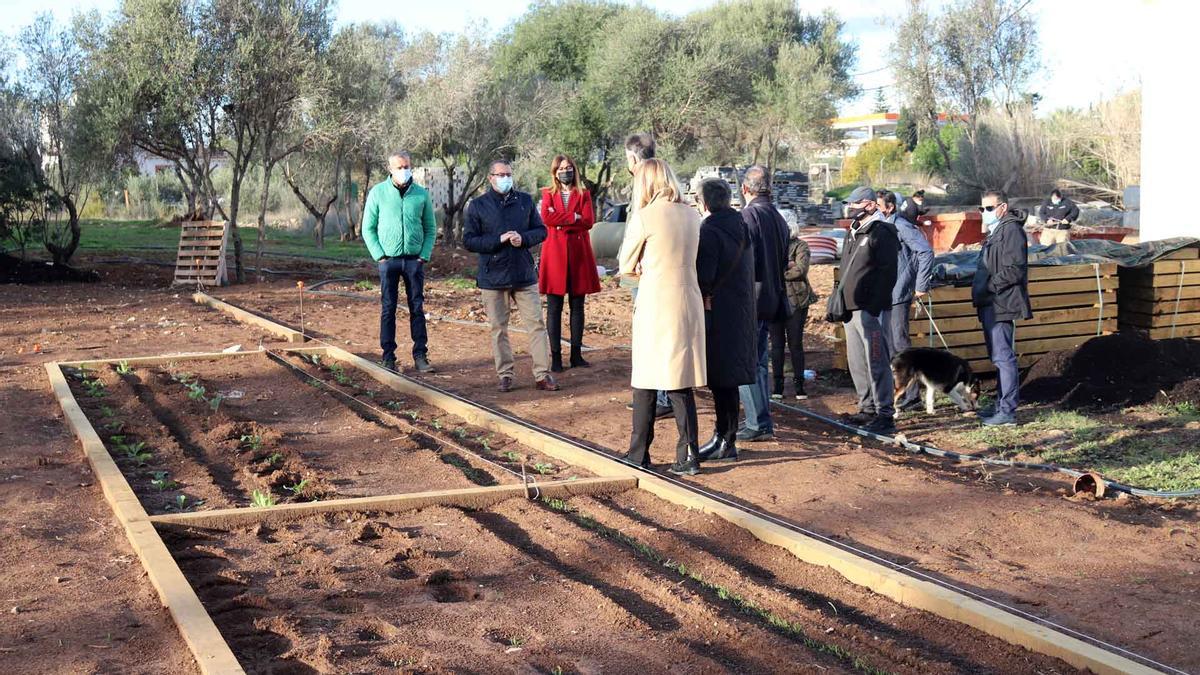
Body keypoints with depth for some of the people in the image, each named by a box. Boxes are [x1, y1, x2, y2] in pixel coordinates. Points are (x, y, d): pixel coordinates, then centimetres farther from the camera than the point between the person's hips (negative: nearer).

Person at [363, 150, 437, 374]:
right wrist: (379, 255, -5)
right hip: (389, 260, -1)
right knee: (388, 309, 3)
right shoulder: (378, 193, 0)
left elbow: (430, 229, 9)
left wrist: (425, 255, -2)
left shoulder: (422, 194, 4)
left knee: (417, 308, 4)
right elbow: (368, 228, 3)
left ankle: (420, 355, 9)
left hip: (415, 260, 1)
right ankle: (388, 356, 8)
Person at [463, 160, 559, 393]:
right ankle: (505, 375, 15)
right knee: (499, 328, 5)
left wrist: (523, 238, -12)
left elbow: (541, 230, 9)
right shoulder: (477, 205, 0)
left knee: (537, 324, -2)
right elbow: (468, 240, -4)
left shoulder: (525, 201, 7)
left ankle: (542, 374, 3)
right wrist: (499, 240, -15)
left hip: (524, 275, 1)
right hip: (493, 276, -1)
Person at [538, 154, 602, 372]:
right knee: (554, 308, -3)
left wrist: (561, 221, -9)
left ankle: (576, 355, 11)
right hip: (555, 254, -1)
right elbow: (546, 217, -9)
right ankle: (555, 357, -1)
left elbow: (589, 221, -4)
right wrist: (574, 218, -10)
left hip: (578, 253, 2)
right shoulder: (548, 194, 10)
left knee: (577, 307, 5)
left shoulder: (583, 194, 12)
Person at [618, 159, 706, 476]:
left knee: (646, 381, 6)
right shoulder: (692, 215, 7)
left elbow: (626, 265, 0)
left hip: (655, 304, -5)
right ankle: (689, 454, 5)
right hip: (689, 302, 5)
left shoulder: (645, 217, -10)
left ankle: (639, 454, 13)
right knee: (681, 383, 9)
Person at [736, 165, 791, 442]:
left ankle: (759, 424, -5)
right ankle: (761, 421, 21)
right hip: (771, 301, 9)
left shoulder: (749, 215, -14)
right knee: (759, 363, 16)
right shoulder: (778, 218, 13)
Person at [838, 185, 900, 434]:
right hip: (851, 309, 10)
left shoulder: (881, 233, -10)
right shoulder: (854, 233, 19)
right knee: (857, 362, 13)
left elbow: (888, 274, -16)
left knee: (876, 362, -9)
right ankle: (868, 408, 23)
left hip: (870, 310, -10)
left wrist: (876, 306, -21)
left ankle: (885, 415, -7)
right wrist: (840, 301, 18)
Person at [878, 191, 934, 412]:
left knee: (900, 344, -9)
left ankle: (912, 397, -4)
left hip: (899, 295, -9)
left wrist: (921, 286, -17)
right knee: (890, 346, 11)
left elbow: (926, 251, -18)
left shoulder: (901, 226, -11)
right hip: (885, 296, 9)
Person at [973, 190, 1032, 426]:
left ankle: (1007, 411, -8)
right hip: (991, 305, 11)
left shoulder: (1011, 229, -12)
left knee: (1003, 356, -9)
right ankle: (1002, 404, 25)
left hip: (1000, 305, -11)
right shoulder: (994, 231, 21)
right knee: (998, 356, 16)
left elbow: (1014, 270, -21)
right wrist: (979, 291, 13)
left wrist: (988, 287, -19)